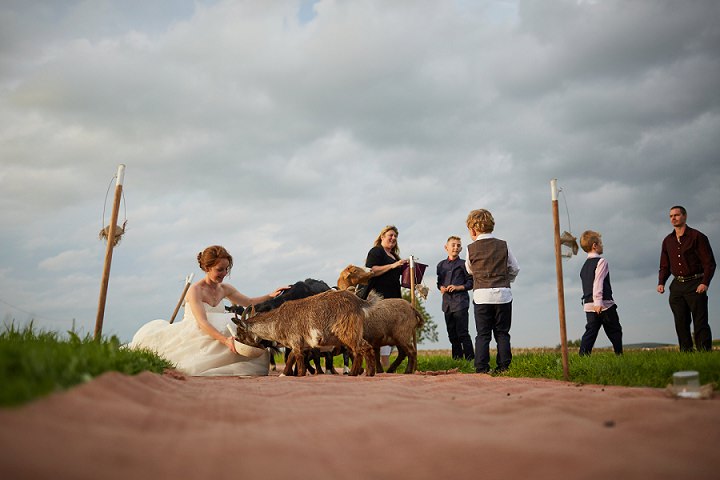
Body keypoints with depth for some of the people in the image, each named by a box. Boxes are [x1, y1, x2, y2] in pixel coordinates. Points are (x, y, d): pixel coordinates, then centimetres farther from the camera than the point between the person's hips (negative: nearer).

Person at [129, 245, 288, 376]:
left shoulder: (225, 289, 8)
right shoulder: (196, 290, -13)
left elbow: (249, 302, 20)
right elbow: (202, 323, -25)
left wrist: (270, 296, 3)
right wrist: (225, 340, -38)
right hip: (192, 338, -6)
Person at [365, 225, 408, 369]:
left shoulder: (395, 256, 25)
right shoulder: (376, 251, 0)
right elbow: (372, 271, -14)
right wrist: (392, 265, -18)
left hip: (393, 297, 9)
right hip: (380, 296, -9)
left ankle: (381, 363, 7)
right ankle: (385, 365, -15)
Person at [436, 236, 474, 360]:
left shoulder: (463, 264, 0)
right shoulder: (441, 265, 15)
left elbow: (471, 282, -1)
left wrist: (458, 287, -13)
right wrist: (441, 287, 2)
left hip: (460, 302, -5)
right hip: (447, 302, 5)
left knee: (462, 332, -8)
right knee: (451, 333, 10)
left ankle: (470, 357, -1)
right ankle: (457, 357, 19)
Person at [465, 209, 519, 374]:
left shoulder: (471, 249, -2)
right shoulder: (503, 245, 2)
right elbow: (515, 269, 10)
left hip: (481, 295, -1)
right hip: (503, 294, 1)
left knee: (482, 334, 4)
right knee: (502, 333, 10)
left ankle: (481, 368, 2)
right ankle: (504, 366, 10)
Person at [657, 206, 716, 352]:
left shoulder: (697, 236, -3)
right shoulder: (667, 241, 13)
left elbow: (709, 263, -6)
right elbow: (664, 266, 17)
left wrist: (705, 283, -18)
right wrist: (661, 283, 2)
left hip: (695, 284, -5)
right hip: (677, 285, 5)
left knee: (700, 323, -6)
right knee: (681, 323, 4)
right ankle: (686, 353, 9)